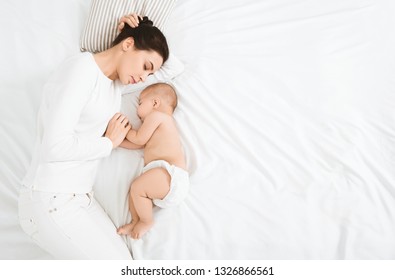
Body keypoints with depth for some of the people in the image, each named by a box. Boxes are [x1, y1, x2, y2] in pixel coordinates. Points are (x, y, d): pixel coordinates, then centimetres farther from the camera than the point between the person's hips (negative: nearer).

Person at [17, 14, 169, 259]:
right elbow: (55, 145, -24)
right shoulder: (81, 70, -14)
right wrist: (109, 142, -10)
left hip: (80, 197, 9)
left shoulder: (116, 83, 11)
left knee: (124, 258, 3)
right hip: (50, 200, -9)